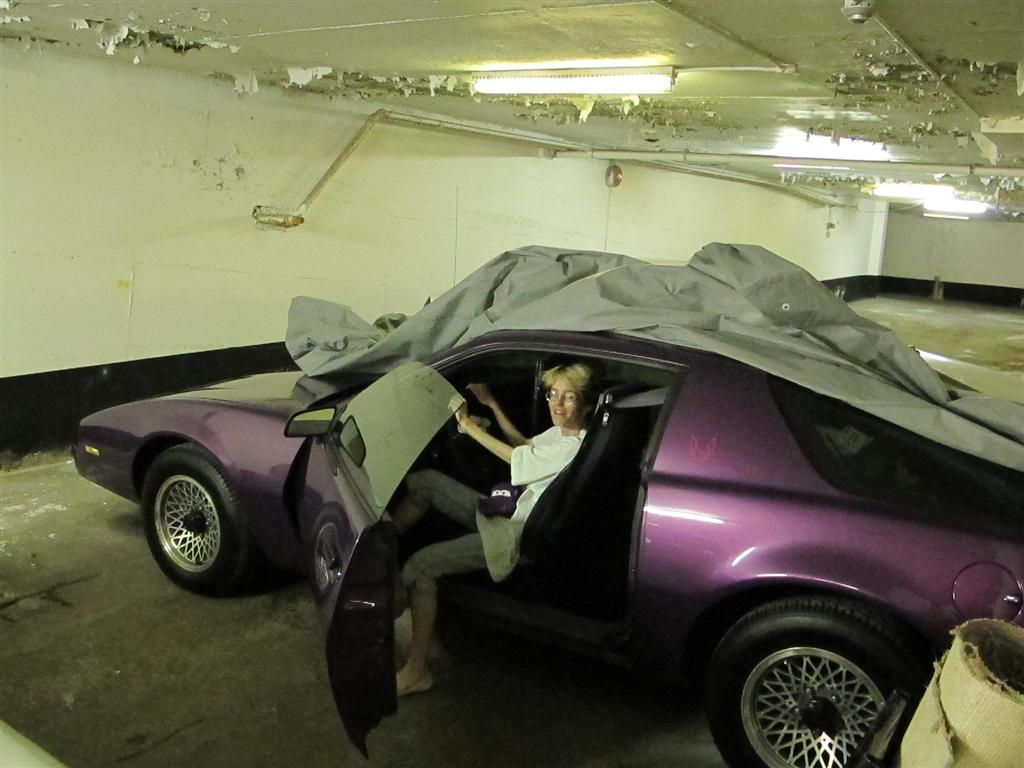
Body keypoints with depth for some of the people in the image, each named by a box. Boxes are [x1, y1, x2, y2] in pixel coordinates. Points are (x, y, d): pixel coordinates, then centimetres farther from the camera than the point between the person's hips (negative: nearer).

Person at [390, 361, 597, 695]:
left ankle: (416, 671, -8)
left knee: (420, 565, -18)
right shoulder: (561, 431, 7)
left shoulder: (579, 448, -21)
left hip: (520, 537, -10)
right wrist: (491, 403, 18)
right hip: (509, 511, 10)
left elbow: (516, 457, -16)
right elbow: (524, 444, 23)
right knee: (424, 481, 3)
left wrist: (469, 425, -7)